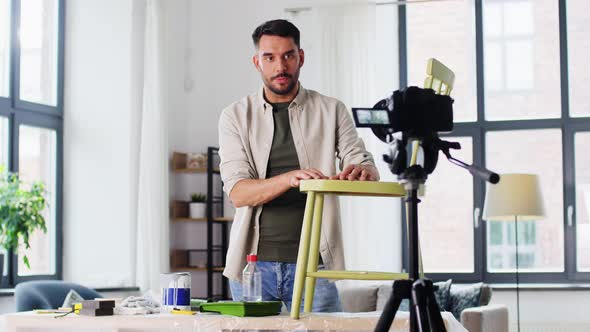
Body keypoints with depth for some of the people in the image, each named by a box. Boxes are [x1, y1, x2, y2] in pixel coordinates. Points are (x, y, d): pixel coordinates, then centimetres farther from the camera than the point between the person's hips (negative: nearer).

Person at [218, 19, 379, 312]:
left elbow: (369, 170, 0)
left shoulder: (331, 111, 7)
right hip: (254, 262, 0)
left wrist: (362, 171, -26)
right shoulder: (236, 116, 5)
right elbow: (237, 192, -7)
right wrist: (289, 178, -26)